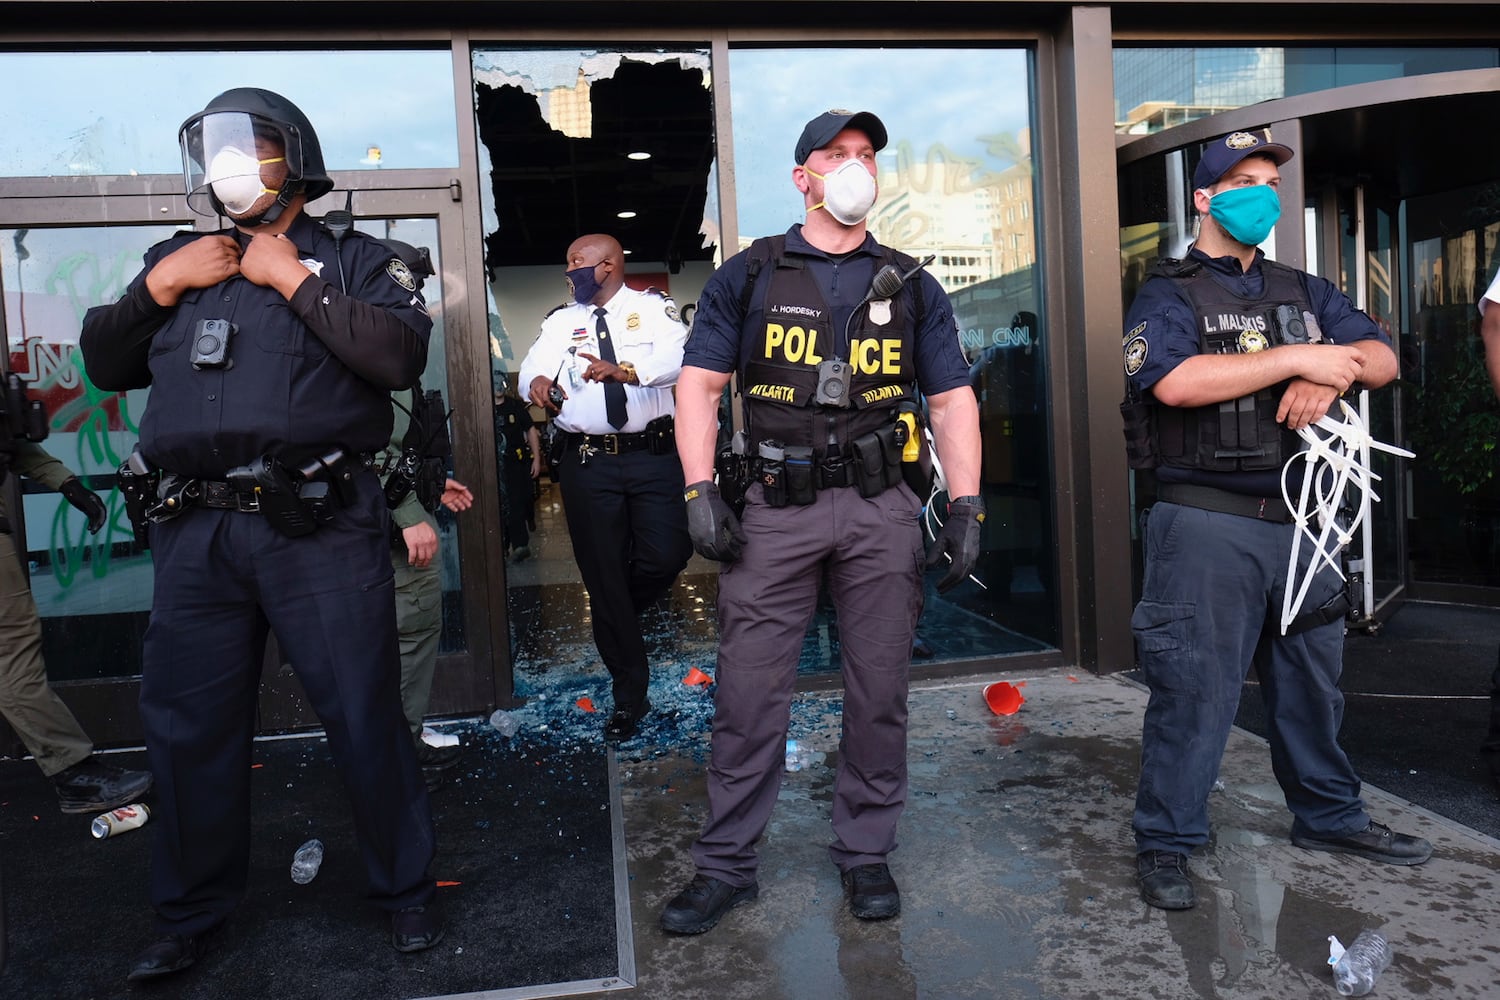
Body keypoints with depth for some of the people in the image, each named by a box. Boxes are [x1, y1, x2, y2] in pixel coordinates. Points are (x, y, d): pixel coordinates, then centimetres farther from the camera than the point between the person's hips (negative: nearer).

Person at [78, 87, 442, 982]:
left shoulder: (354, 260, 6)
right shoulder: (177, 259, 20)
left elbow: (402, 355, -12)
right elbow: (105, 365, 17)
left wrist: (294, 279, -9)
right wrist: (160, 287, 3)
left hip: (322, 527, -4)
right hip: (196, 531, 5)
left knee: (365, 718, 2)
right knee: (188, 727, 12)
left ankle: (407, 891, 21)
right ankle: (190, 913, 31)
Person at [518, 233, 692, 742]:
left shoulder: (654, 308, 3)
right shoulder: (560, 321, 13)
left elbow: (675, 357, -16)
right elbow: (533, 367, -2)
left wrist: (625, 370, -34)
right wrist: (537, 382, -27)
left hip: (653, 455, -2)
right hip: (587, 461, 2)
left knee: (667, 554, -11)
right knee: (602, 573, 3)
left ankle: (618, 615, 26)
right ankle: (629, 693, 16)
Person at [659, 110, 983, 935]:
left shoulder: (911, 286, 13)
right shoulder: (747, 275, 8)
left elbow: (952, 399, 10)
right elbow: (699, 383, 4)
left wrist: (965, 507, 1)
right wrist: (700, 491, -7)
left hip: (882, 510, 2)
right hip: (776, 508, -1)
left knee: (878, 691, 8)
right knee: (747, 695, 1)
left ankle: (865, 853, 26)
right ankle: (725, 865, 17)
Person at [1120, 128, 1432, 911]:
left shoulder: (1304, 294, 19)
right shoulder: (1167, 295, -2)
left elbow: (1381, 357, 10)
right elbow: (1175, 381, -21)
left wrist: (1332, 371, -12)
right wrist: (1295, 358, -17)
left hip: (1296, 518, 7)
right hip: (1206, 523, -6)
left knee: (1311, 678, 18)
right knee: (1193, 688, -3)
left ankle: (1329, 816, 36)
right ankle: (1165, 843, 10)